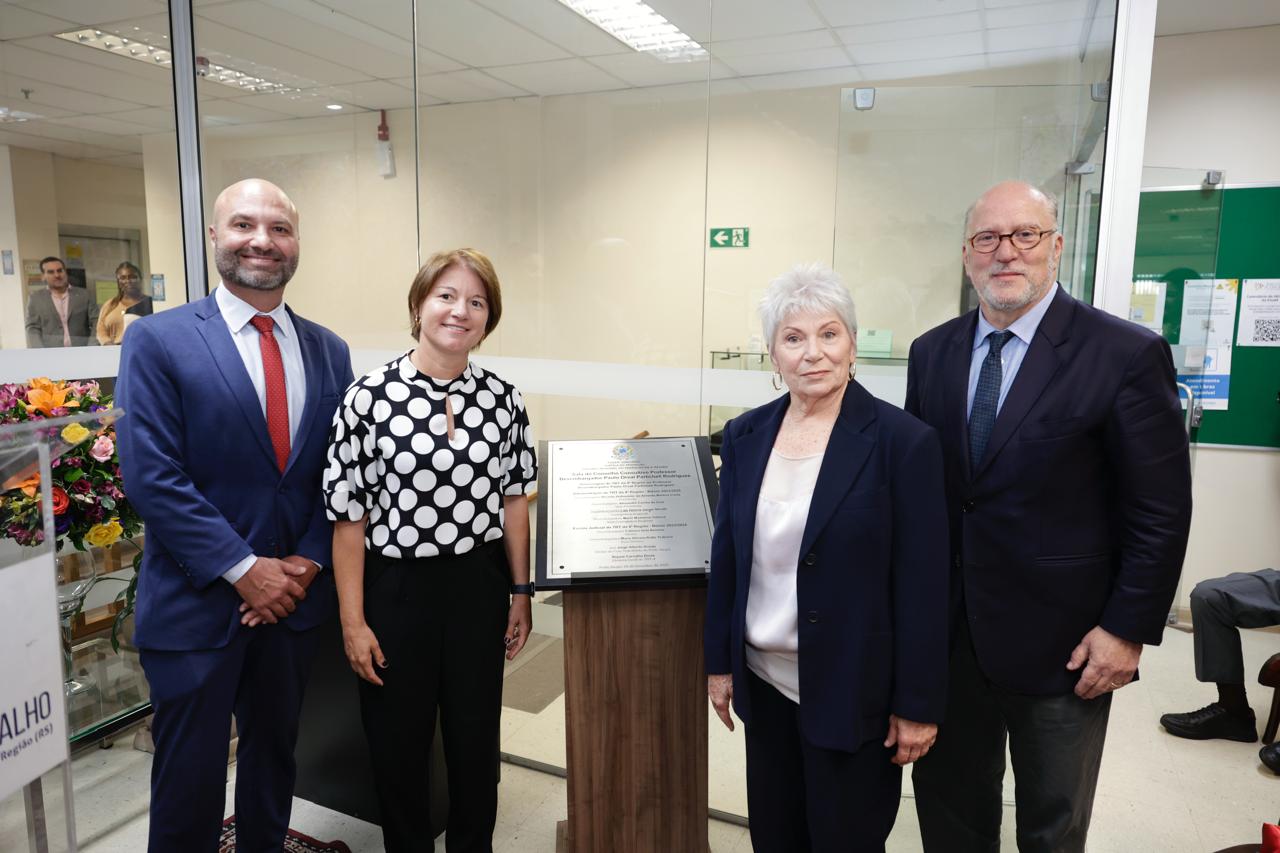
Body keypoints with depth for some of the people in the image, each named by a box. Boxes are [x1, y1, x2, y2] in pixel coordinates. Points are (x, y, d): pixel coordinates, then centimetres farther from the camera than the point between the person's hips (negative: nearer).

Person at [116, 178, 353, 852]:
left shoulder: (328, 351, 5)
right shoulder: (157, 340, -7)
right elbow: (151, 475, -15)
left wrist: (308, 560, -8)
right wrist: (244, 569, -17)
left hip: (295, 595, 4)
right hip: (195, 603, -4)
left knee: (275, 755, 21)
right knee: (189, 780, 10)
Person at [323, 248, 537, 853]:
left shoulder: (502, 399, -2)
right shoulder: (369, 397, -11)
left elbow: (513, 498, 7)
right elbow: (348, 515, -7)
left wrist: (520, 592, 7)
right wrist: (353, 620, -6)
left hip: (479, 585, 3)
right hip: (396, 587, -2)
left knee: (475, 735, 17)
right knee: (398, 741, 16)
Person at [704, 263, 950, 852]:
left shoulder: (904, 442, -14)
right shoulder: (745, 435, 0)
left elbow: (923, 586, -12)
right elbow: (726, 555, 6)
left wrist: (918, 706, -9)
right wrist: (719, 662, 8)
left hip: (852, 690, -4)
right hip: (764, 679, 5)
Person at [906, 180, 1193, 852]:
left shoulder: (1127, 355, -12)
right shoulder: (931, 353, 2)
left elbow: (1161, 512, -9)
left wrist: (1128, 630, -11)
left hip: (1060, 645, -3)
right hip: (945, 635, 4)